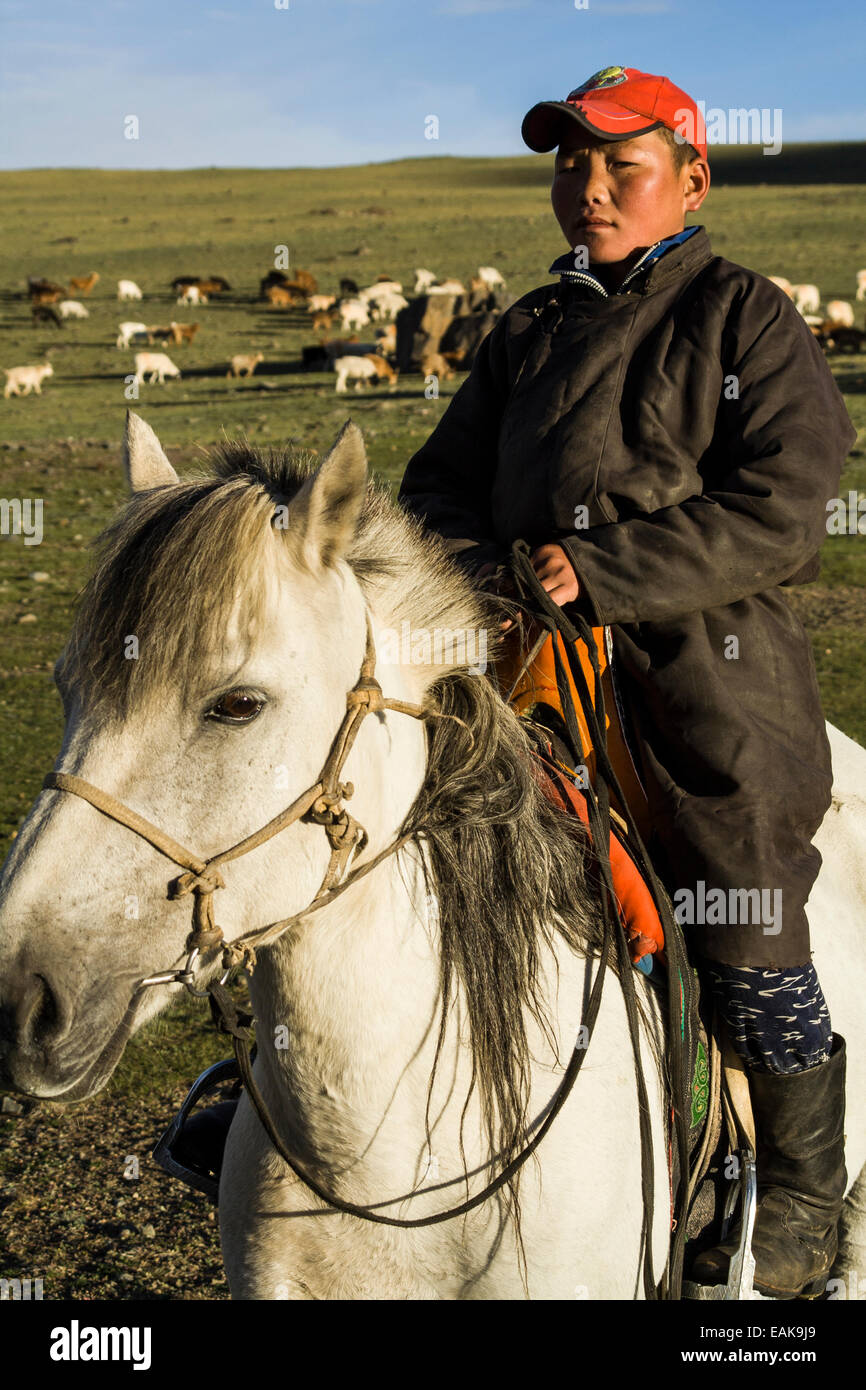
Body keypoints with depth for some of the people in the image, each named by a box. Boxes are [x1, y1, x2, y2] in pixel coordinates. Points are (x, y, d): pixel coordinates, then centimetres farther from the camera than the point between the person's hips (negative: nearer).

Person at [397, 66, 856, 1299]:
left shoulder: (745, 318, 0)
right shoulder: (528, 331, 18)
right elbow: (444, 486, 18)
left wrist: (599, 572, -20)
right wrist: (472, 578, -5)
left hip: (707, 661, -5)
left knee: (749, 938, 1)